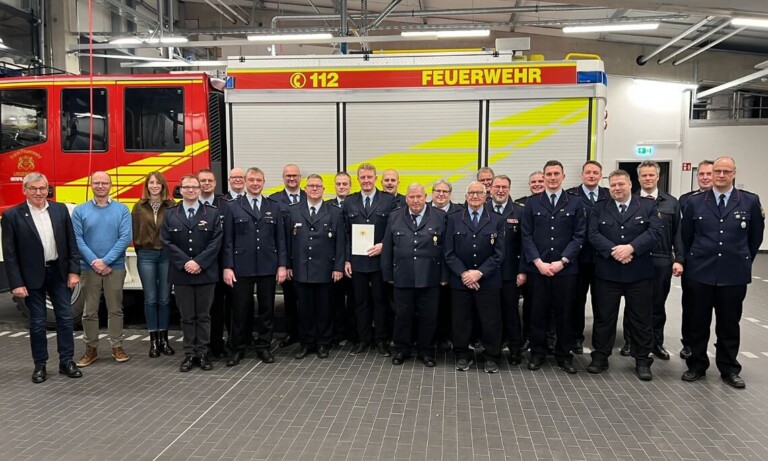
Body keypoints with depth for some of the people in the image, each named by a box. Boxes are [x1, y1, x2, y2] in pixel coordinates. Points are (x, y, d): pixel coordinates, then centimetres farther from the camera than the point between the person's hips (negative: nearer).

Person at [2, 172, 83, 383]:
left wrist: (74, 271, -1)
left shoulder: (60, 209, 1)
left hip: (59, 273, 3)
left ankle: (66, 362, 19)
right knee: (37, 322, 7)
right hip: (32, 277, -2)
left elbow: (71, 243, 4)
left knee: (65, 318, 7)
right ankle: (40, 365, 21)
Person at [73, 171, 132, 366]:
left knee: (115, 309, 7)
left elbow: (125, 238, -7)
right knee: (89, 311, 7)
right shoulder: (80, 210, 3)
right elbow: (77, 239, -4)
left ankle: (117, 346, 17)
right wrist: (94, 261, -14)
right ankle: (91, 348, 18)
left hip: (115, 268, 0)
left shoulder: (122, 209, 1)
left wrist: (106, 261, -13)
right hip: (89, 268, 1)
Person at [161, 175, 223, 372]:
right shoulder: (170, 214, 7)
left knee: (203, 315, 6)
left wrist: (199, 262, -14)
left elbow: (216, 242, -3)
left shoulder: (212, 213, 4)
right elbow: (167, 242, -1)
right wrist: (184, 263, -13)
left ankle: (202, 354, 14)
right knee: (187, 316, 7)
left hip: (206, 273, -1)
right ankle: (189, 354, 14)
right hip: (181, 273, 1)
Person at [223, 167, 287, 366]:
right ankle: (237, 349, 17)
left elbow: (280, 239, 6)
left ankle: (264, 347, 20)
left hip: (268, 267, 2)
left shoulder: (274, 207, 8)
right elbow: (228, 240, 1)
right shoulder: (233, 207, 4)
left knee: (267, 308, 8)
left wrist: (282, 265, -1)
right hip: (241, 267, -1)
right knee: (240, 309, 5)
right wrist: (227, 267, -6)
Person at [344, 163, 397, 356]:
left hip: (380, 260, -2)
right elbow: (346, 234, 6)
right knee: (361, 302, 10)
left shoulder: (389, 200, -1)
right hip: (357, 261, 2)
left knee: (380, 301, 8)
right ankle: (363, 340, 21)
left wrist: (383, 245, -15)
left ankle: (381, 340, 19)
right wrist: (346, 259, 1)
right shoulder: (349, 202, 6)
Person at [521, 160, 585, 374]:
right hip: (537, 267, 0)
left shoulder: (575, 203, 5)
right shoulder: (532, 203, 7)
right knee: (538, 312, 5)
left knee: (564, 313, 6)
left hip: (565, 268, 0)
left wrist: (562, 261, -10)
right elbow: (526, 236, 2)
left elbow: (579, 236, 0)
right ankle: (537, 353, 17)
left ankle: (564, 355, 19)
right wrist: (538, 262, -9)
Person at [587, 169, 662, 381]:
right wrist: (613, 251, -19)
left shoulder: (648, 206, 5)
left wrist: (631, 248, -20)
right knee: (604, 316, 7)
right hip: (607, 272, 1)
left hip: (639, 272, 0)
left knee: (640, 318, 7)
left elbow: (654, 231, -8)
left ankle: (642, 361, 18)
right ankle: (600, 357, 18)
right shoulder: (599, 208, 6)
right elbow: (594, 235, -4)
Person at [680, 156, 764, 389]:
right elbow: (685, 236, 10)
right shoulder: (695, 202, 1)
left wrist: (743, 261, 13)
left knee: (729, 324, 9)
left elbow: (756, 237, 9)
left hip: (734, 274, 0)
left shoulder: (750, 201, -1)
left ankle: (729, 369, 23)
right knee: (698, 323, 8)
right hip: (700, 273, 1)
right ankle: (697, 365, 22)